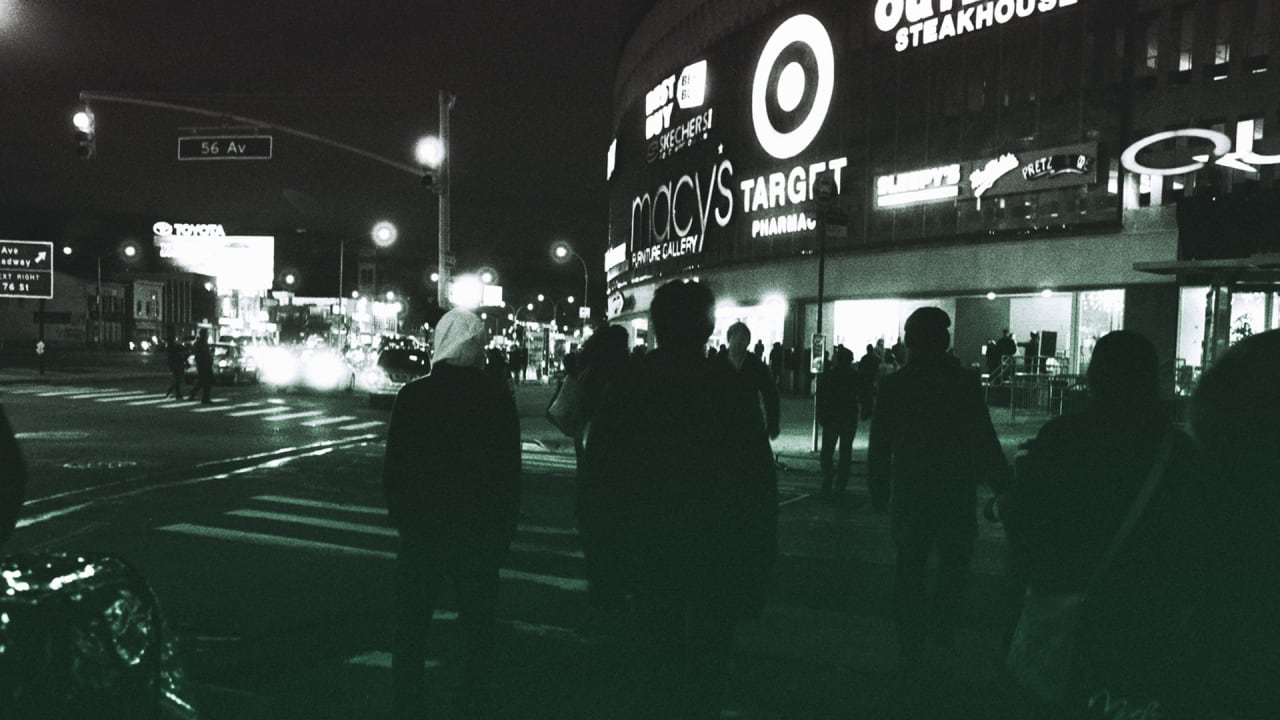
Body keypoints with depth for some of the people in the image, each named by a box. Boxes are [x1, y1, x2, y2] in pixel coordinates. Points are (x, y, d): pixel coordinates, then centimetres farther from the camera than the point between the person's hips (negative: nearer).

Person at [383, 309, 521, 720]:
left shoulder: (413, 395, -6)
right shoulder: (499, 398, -7)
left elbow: (393, 467, -1)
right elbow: (510, 473, -3)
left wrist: (399, 516, 12)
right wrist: (505, 531, 6)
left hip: (421, 531, 0)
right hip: (481, 532, 0)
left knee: (411, 629, 13)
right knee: (477, 632, 11)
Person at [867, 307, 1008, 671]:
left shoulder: (892, 385, -5)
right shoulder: (965, 382, -13)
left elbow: (879, 446, 0)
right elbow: (984, 441, -11)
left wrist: (879, 492, 9)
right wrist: (1002, 483, 2)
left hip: (909, 495, 2)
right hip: (956, 496, -2)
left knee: (909, 571, 11)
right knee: (953, 565, 18)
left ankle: (912, 652, 15)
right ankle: (942, 629, 11)